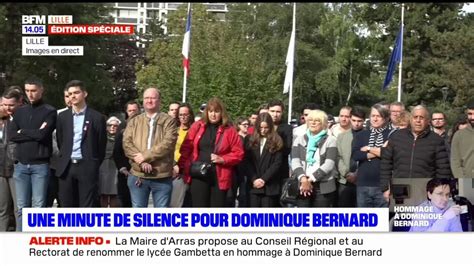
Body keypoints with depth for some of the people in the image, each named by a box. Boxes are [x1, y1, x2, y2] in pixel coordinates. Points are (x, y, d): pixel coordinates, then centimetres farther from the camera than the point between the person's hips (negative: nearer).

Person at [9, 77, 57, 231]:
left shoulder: (49, 111, 0)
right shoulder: (20, 112, 13)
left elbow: (42, 134, -13)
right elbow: (12, 135, 2)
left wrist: (22, 132, -1)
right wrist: (33, 133, -7)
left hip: (40, 165, -4)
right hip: (21, 165, 4)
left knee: (38, 207, -3)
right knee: (22, 207, 6)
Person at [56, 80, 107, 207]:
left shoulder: (97, 117, -1)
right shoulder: (62, 117, 10)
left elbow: (101, 145, 3)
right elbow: (60, 142, 17)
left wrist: (94, 165, 6)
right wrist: (65, 159, 14)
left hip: (87, 168, -3)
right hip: (66, 167, 3)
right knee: (67, 207, 6)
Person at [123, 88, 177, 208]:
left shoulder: (168, 121, 2)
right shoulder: (134, 121, 11)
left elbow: (167, 144, -12)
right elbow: (127, 143, -1)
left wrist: (144, 156, -16)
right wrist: (141, 161, -17)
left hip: (162, 176, -2)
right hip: (137, 175, 3)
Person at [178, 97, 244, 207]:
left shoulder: (229, 130, 3)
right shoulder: (197, 127, 6)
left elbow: (238, 153, 1)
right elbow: (186, 149, 6)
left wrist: (222, 159, -13)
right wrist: (182, 167, -5)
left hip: (219, 177, 0)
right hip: (198, 175, 0)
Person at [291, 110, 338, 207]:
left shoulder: (330, 140, 4)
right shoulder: (300, 139, 13)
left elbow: (329, 164, -8)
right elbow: (295, 162, 1)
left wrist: (311, 179, -15)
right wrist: (303, 178, -17)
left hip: (324, 188, -2)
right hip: (302, 186, 2)